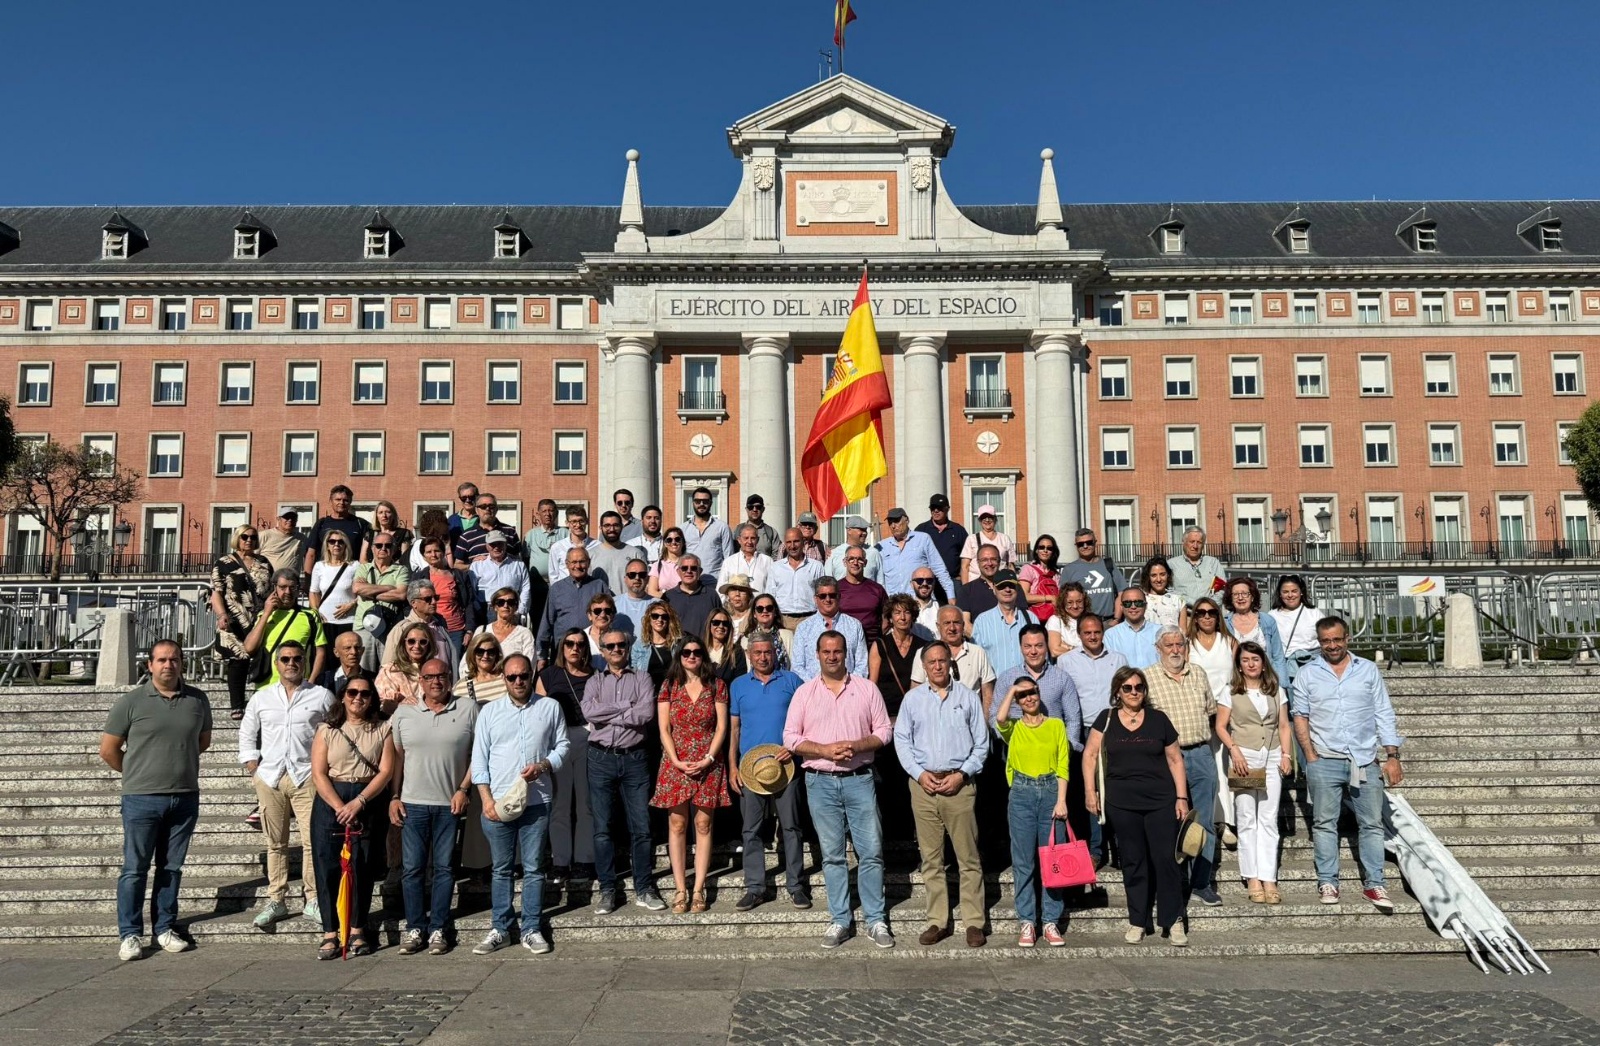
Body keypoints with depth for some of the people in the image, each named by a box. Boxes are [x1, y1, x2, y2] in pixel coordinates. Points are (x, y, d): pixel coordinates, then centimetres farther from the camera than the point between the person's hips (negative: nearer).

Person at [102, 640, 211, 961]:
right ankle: (130, 934, 12)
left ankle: (165, 928, 21)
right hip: (142, 799, -3)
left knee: (172, 867, 11)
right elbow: (108, 749, 2)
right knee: (135, 868, 2)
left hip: (185, 798, 3)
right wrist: (136, 773, 9)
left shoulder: (197, 699, 5)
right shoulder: (130, 702, -5)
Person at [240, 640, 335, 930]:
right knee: (275, 842, 8)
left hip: (307, 777, -2)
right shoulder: (261, 698, 12)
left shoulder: (322, 697, 5)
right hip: (269, 777, 2)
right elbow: (247, 735, 18)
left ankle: (313, 901, 3)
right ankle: (275, 900, 17)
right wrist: (253, 768, 6)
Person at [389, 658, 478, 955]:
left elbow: (477, 753, 3)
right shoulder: (404, 713, 7)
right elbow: (396, 757, 10)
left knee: (444, 868, 4)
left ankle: (438, 929, 12)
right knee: (412, 867, 3)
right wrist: (394, 797, 3)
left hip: (450, 804, -1)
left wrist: (463, 789, -6)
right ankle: (414, 928, 13)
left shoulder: (468, 710, 2)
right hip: (413, 802, 1)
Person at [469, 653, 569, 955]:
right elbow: (479, 758, 5)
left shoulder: (550, 708, 7)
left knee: (534, 868, 4)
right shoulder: (489, 711, 7)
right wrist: (486, 799, -4)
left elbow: (561, 746, 10)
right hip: (497, 803, 0)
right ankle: (500, 930, 16)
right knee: (501, 869, 8)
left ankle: (532, 930, 12)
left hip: (536, 802, 0)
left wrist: (543, 765, -10)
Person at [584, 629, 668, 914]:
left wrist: (606, 713, -7)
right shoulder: (595, 682, 12)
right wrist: (627, 705, -8)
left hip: (634, 759, -1)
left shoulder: (642, 679, 8)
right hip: (602, 759, 1)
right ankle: (607, 890, 11)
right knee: (602, 828, 2)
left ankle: (644, 889, 10)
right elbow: (589, 711, -9)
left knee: (641, 827, 1)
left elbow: (646, 714, -10)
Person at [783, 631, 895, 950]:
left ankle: (876, 921, 9)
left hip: (859, 779, 0)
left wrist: (855, 746, -13)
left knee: (871, 851, -1)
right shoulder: (804, 692, 5)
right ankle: (840, 921, 14)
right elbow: (790, 737, 1)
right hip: (820, 781, 1)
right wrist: (825, 750, -12)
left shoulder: (867, 688, 5)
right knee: (832, 855, 6)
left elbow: (883, 732, 5)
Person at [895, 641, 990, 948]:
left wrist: (961, 774, -5)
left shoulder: (968, 697, 7)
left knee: (968, 857, -2)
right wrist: (919, 773, -4)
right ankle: (938, 921, 12)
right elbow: (901, 740, 9)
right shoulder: (913, 698, 10)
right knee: (931, 858, 5)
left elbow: (982, 742, 6)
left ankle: (974, 922, 5)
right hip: (923, 784, 2)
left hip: (959, 783, -1)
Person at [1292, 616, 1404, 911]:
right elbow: (1299, 717, 4)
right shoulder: (1307, 674, 6)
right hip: (1325, 762, -1)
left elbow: (1384, 715, 8)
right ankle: (1327, 882, 9)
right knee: (1325, 823, 2)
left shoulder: (1368, 670, 8)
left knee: (1372, 824, 2)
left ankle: (1373, 884, 9)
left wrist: (1393, 756, 1)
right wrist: (1311, 758, -4)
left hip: (1365, 761, 1)